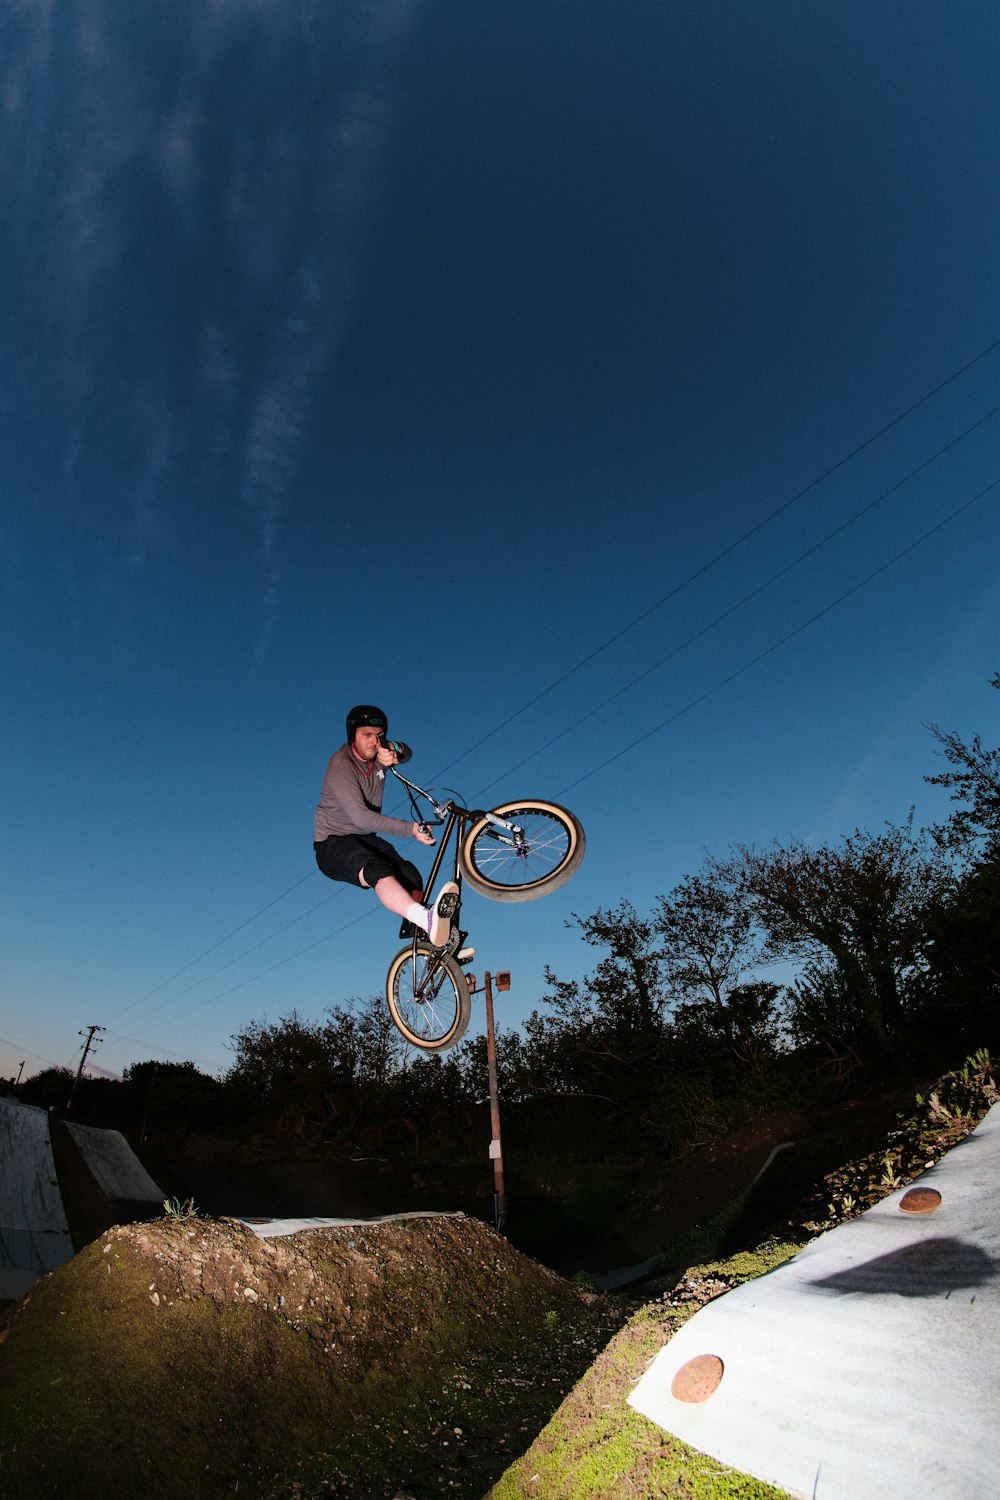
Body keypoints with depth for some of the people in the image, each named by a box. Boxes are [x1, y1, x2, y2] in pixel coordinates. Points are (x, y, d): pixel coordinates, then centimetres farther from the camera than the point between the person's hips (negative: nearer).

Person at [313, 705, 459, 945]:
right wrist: (410, 829, -34)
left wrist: (394, 751, -41)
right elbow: (361, 817, -28)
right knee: (378, 870, -37)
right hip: (333, 843, -8)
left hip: (366, 838, 8)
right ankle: (427, 920, -59)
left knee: (411, 875, -18)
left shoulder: (377, 753, 3)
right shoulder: (341, 765, -19)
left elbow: (406, 753, -16)